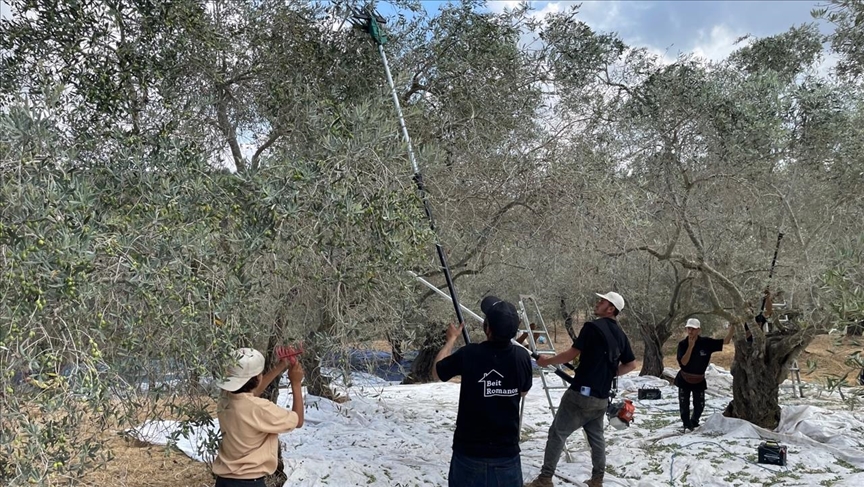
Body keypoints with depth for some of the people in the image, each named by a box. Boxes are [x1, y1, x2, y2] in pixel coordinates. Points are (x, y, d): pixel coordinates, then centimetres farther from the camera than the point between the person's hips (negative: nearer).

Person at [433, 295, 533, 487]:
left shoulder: (469, 354, -17)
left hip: (469, 449, -1)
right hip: (507, 450, 2)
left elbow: (436, 373, 3)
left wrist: (451, 339, 13)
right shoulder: (522, 356, -10)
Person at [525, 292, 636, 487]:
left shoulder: (592, 327, -12)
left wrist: (546, 361, 1)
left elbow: (571, 355, -12)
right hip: (601, 398, 7)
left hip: (581, 393, -7)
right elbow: (631, 364, 18)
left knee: (558, 433, -2)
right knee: (596, 436, 20)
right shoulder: (620, 335, 11)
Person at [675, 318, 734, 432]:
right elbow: (683, 362, -27)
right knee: (684, 406, 5)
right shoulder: (683, 344, -18)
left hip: (699, 381, 2)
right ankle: (687, 425, 27)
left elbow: (726, 341, -14)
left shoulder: (706, 342, -15)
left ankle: (694, 423, 42)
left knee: (699, 405, 14)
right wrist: (690, 346, -34)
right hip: (684, 380, -1)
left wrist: (732, 326, -22)